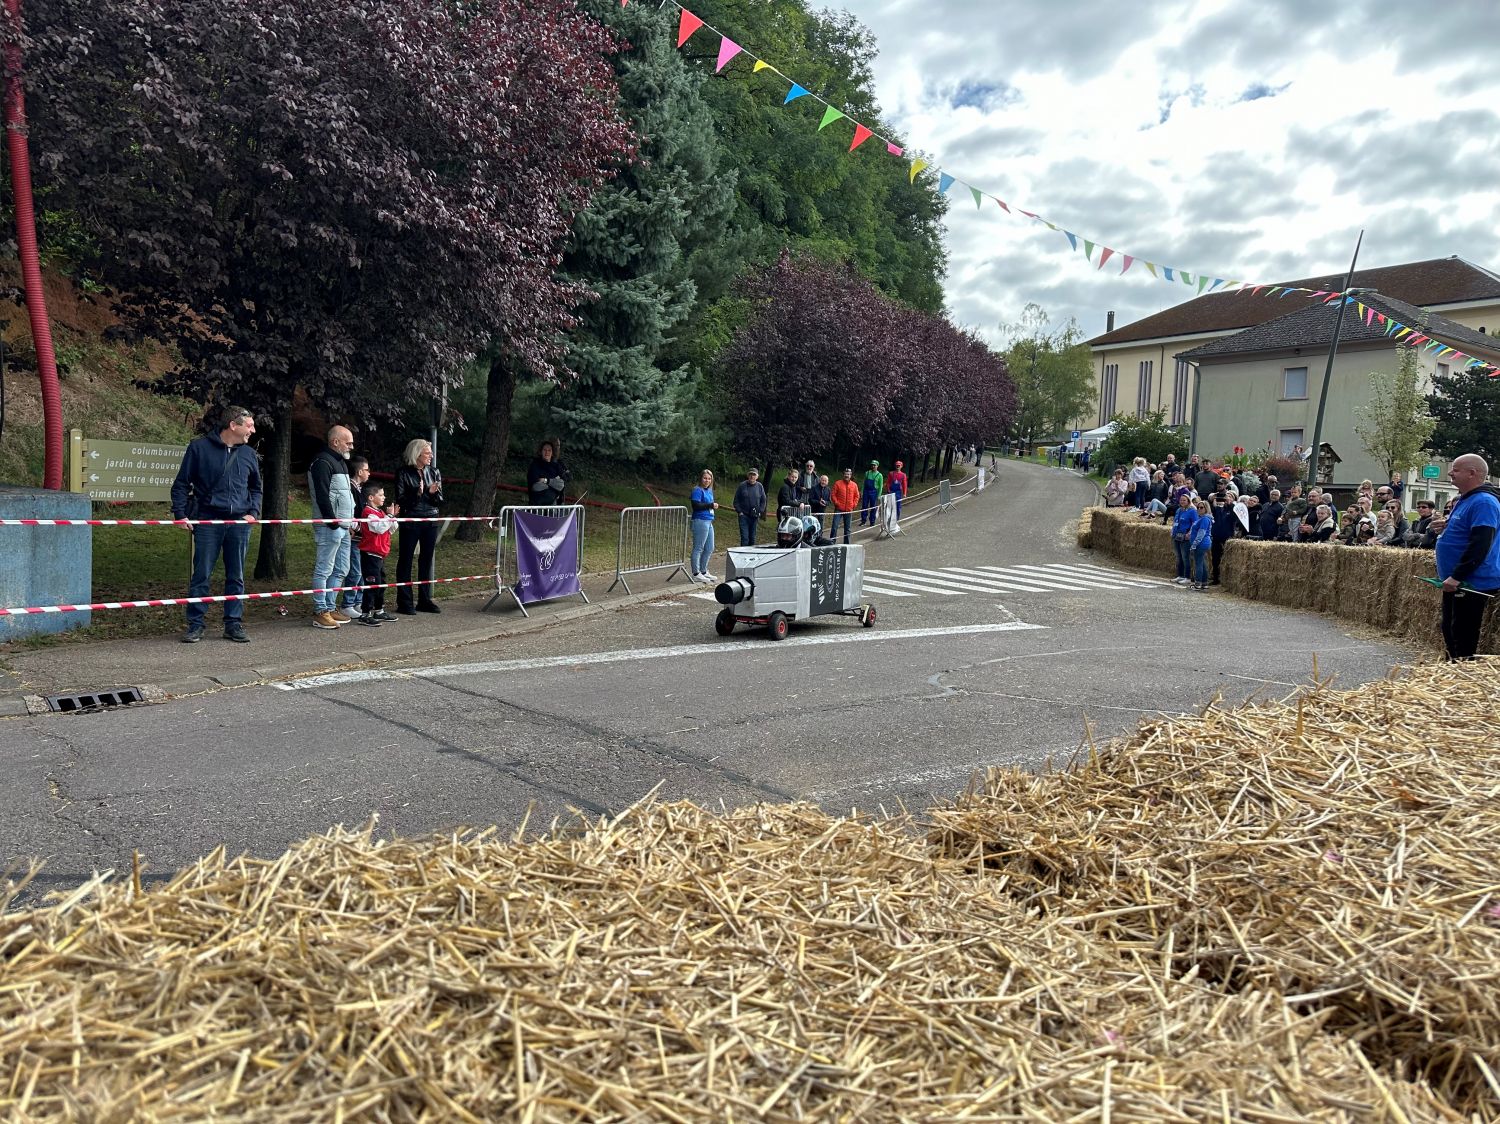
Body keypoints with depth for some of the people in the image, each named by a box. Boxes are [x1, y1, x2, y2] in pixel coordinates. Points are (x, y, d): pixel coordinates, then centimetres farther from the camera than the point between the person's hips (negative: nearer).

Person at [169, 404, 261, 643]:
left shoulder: (249, 454, 11)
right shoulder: (199, 447, -1)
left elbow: (256, 488, 23)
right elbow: (181, 484, 3)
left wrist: (253, 512, 8)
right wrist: (180, 513, -5)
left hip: (239, 523, 4)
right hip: (207, 522, -4)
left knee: (236, 577, 8)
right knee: (201, 576, 0)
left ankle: (234, 624, 16)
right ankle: (195, 625, 8)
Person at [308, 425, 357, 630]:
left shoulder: (341, 462, 20)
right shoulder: (322, 462, -12)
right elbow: (322, 496, -19)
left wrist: (352, 520, 17)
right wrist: (333, 522, -20)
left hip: (343, 526, 10)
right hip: (330, 526, -10)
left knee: (341, 570, 13)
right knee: (324, 570, -6)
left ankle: (330, 608, 20)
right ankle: (320, 613, -3)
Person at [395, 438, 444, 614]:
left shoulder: (434, 472, 9)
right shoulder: (404, 473, -3)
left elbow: (440, 501, 7)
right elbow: (400, 500, -7)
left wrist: (433, 493, -14)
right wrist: (417, 493, -21)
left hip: (431, 521, 4)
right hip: (410, 521, -4)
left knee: (426, 560, 8)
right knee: (405, 560, -1)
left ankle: (424, 600, 16)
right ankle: (404, 602, 2)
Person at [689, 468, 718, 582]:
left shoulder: (709, 491, 18)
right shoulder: (698, 490, -9)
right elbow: (696, 505, -19)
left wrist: (714, 506, 9)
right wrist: (711, 505, -16)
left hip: (709, 522, 10)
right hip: (700, 521, -10)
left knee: (709, 549, 15)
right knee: (698, 549, -4)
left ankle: (703, 571, 27)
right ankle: (696, 574, 2)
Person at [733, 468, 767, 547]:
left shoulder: (760, 486, 4)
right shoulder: (742, 485, -3)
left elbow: (763, 501, 11)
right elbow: (736, 500, 1)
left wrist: (760, 512, 1)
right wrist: (739, 511, -6)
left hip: (755, 516, 3)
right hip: (744, 516, -3)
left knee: (752, 537, 10)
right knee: (744, 537, -8)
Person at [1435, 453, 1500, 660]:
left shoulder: (1483, 502, -18)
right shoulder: (1465, 500, 15)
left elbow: (1480, 545, -26)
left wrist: (1456, 577, -26)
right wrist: (1446, 527, 14)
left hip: (1472, 584, -11)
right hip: (1455, 582, 11)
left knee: (1463, 639, -6)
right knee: (1450, 634, 18)